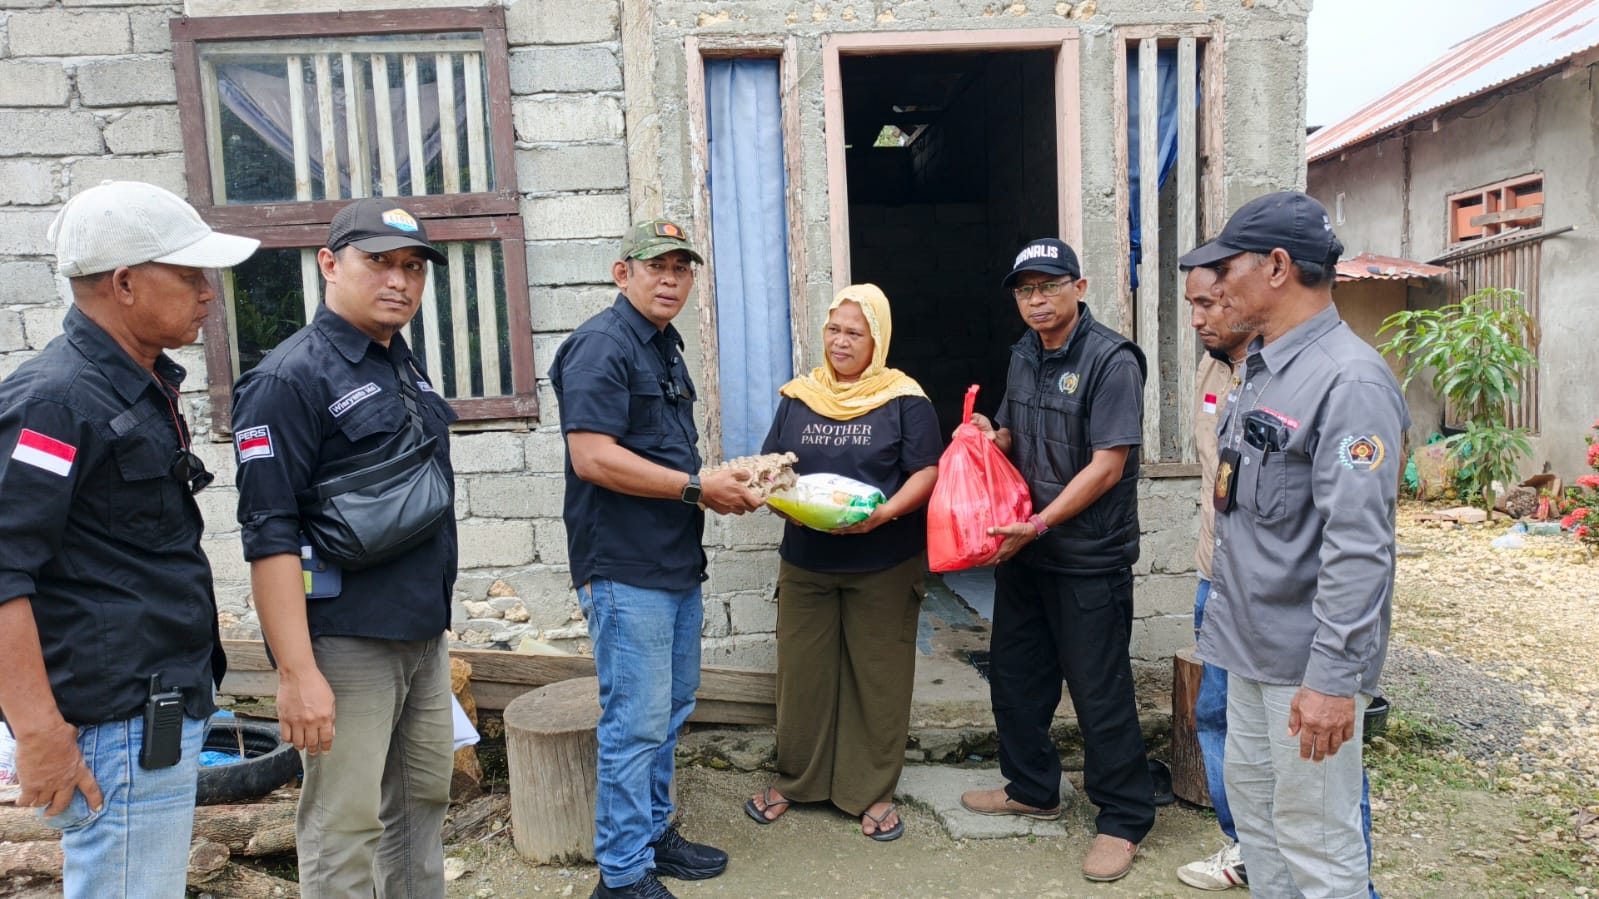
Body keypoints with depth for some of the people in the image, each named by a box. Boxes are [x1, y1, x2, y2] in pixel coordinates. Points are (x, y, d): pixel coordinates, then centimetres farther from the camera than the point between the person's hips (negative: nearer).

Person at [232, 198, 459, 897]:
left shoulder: (405, 368, 13)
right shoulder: (290, 379, -12)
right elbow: (269, 535, -18)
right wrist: (297, 673, -21)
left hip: (423, 635, 8)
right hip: (346, 646, -8)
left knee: (424, 802, 18)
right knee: (344, 827, 3)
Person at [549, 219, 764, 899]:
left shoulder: (666, 347, 17)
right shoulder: (602, 345, -13)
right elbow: (592, 458, -23)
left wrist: (723, 480, 9)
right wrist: (698, 488, -18)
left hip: (677, 562, 10)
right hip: (625, 569, -10)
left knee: (670, 710, 18)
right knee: (636, 723, -2)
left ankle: (654, 834, 34)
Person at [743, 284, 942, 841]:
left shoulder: (903, 400, -2)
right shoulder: (798, 397, 8)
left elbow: (925, 473, -7)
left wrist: (884, 513, -23)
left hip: (883, 566, -3)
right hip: (806, 561, 3)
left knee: (878, 676, 7)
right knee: (802, 671, 10)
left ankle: (872, 790, 23)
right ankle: (796, 777, 30)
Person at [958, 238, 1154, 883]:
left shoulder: (1110, 361, -15)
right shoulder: (1024, 355, 9)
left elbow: (1107, 467, -19)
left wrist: (1039, 525, -20)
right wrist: (987, 436, -1)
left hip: (1089, 558, -8)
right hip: (1022, 549, 8)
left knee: (1100, 691, 3)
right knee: (1015, 676, 17)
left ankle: (1123, 819, 20)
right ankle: (1031, 788, 37)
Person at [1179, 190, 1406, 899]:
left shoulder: (1350, 381, -19)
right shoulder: (1261, 370, 12)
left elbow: (1358, 547, -24)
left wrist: (1334, 678, -25)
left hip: (1307, 662, -9)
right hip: (1251, 650, 9)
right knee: (1251, 802, 21)